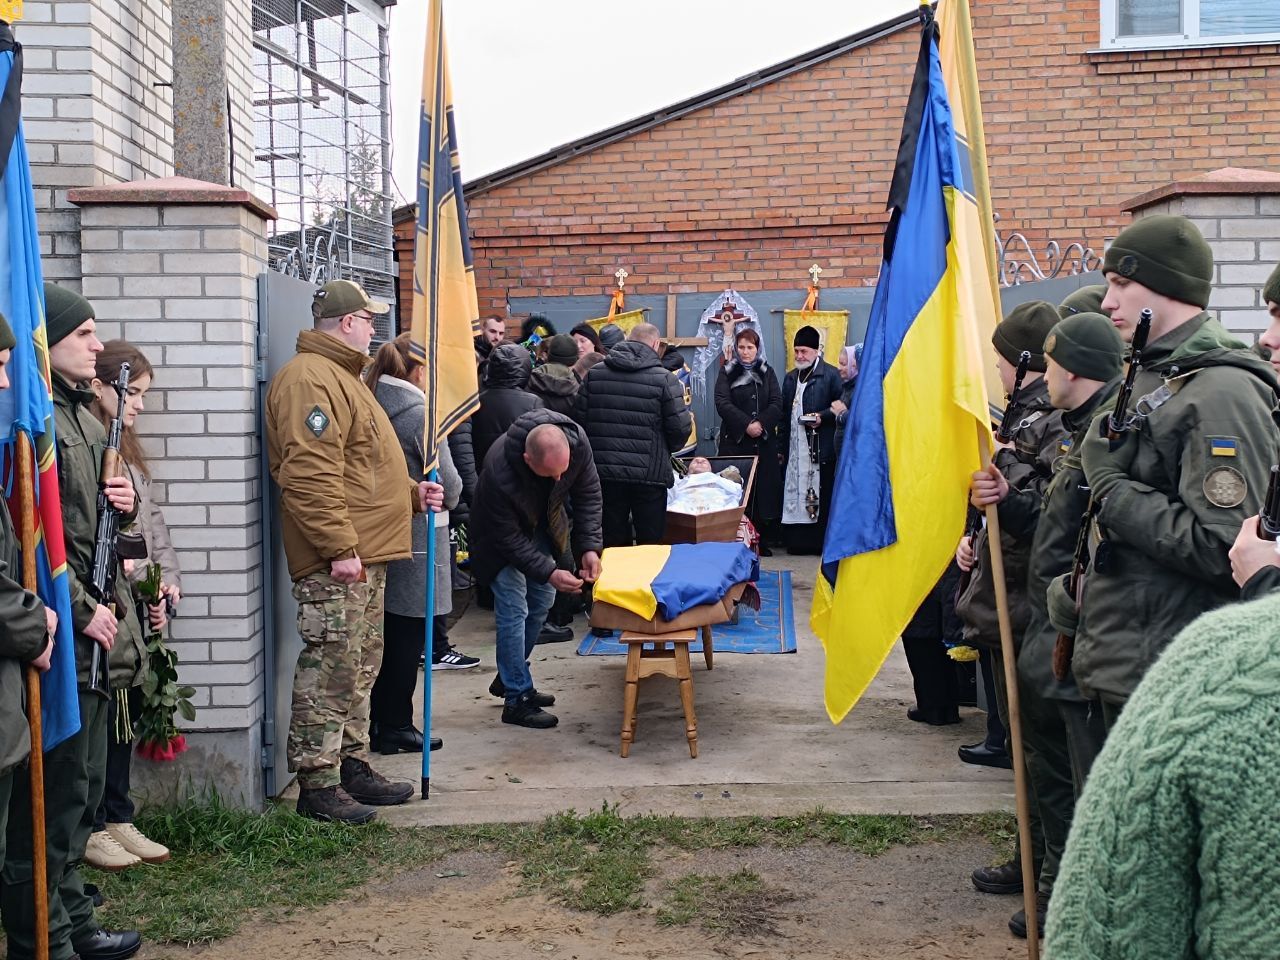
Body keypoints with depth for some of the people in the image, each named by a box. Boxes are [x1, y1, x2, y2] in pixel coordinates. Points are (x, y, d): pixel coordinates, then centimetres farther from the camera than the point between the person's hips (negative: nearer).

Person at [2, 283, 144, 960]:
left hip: (96, 634, 10)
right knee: (54, 797, 0)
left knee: (82, 790, 18)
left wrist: (124, 503, 4)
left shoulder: (83, 414, 16)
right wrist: (80, 611, -18)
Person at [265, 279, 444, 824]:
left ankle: (352, 765, 27)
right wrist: (339, 549, -26)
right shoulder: (310, 379, -15)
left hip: (365, 556, 11)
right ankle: (317, 785, 3)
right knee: (331, 670, -6)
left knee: (360, 669, 17)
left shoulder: (340, 377, 21)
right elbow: (310, 476, -24)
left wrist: (411, 494, 20)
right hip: (336, 561, -11)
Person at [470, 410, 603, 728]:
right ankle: (517, 699, -2)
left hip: (545, 527, 6)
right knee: (514, 611, -11)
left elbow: (588, 494, -12)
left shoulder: (577, 441, -29)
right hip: (503, 536, -5)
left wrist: (589, 546, -21)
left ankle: (508, 678, 27)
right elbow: (509, 538, -30)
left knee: (540, 605, 10)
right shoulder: (498, 472, -42)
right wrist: (549, 573, -35)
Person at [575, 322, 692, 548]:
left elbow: (580, 419, 3)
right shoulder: (663, 379, -7)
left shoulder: (593, 374, 4)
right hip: (649, 474, -3)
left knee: (612, 546, 11)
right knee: (650, 546, 7)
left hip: (604, 472, 3)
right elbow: (680, 428, -8)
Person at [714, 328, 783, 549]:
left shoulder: (767, 373, 13)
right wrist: (746, 424, -17)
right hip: (734, 440, -2)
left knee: (765, 488, -3)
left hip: (764, 441, 2)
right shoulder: (727, 372, 7)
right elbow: (722, 403, -7)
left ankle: (762, 542, 2)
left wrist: (761, 424, -15)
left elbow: (777, 404, 2)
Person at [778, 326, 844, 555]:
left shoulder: (830, 375, -1)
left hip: (821, 449, -6)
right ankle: (797, 541, 9)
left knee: (822, 497, -3)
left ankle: (822, 542, 4)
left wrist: (822, 416, -19)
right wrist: (781, 447, 16)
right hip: (794, 449, 6)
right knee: (793, 495, 3)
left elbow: (841, 407, -5)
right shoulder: (791, 378, 18)